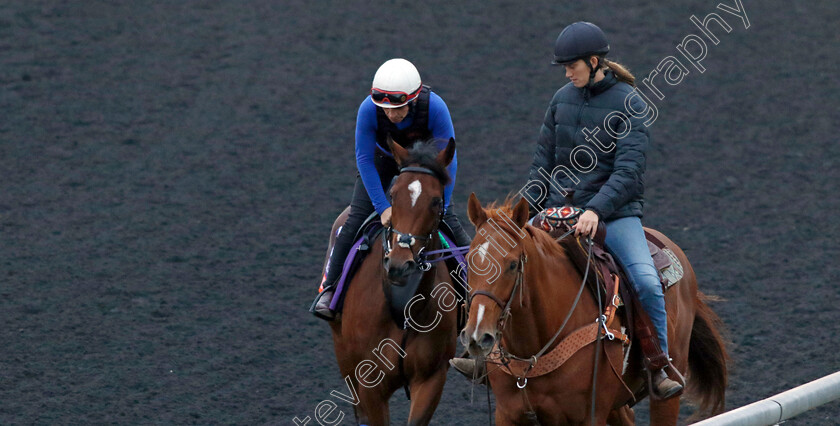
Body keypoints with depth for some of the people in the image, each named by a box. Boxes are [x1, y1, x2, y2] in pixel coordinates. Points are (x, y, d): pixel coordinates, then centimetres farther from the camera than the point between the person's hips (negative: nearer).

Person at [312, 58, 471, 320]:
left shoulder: (435, 107, -38)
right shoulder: (368, 109, -37)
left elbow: (448, 160, -28)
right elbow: (364, 160, -26)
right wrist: (383, 207, -29)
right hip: (382, 159, 0)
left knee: (446, 219, -6)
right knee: (357, 218, -11)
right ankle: (330, 287, -2)